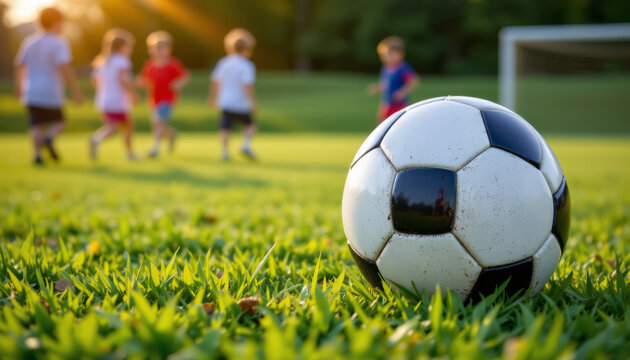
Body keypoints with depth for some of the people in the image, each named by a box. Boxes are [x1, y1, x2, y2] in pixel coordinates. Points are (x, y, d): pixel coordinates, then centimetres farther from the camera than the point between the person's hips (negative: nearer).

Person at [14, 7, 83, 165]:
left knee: (37, 125, 3)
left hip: (31, 93, 4)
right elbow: (64, 68, -22)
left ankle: (37, 154, -17)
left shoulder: (29, 41, 8)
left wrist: (19, 86, 30)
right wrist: (76, 91, -21)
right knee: (59, 123, 12)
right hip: (51, 94, -4)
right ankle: (49, 138, -17)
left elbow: (19, 65, 15)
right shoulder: (59, 44, -9)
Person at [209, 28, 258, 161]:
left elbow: (215, 81, 13)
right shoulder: (247, 66, -12)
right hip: (240, 104, -4)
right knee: (250, 125, 14)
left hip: (225, 102, 4)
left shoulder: (223, 63, 7)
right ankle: (246, 145, -5)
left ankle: (225, 151, -6)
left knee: (226, 128, 6)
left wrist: (213, 97, 26)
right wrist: (253, 103, -18)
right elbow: (248, 85, -21)